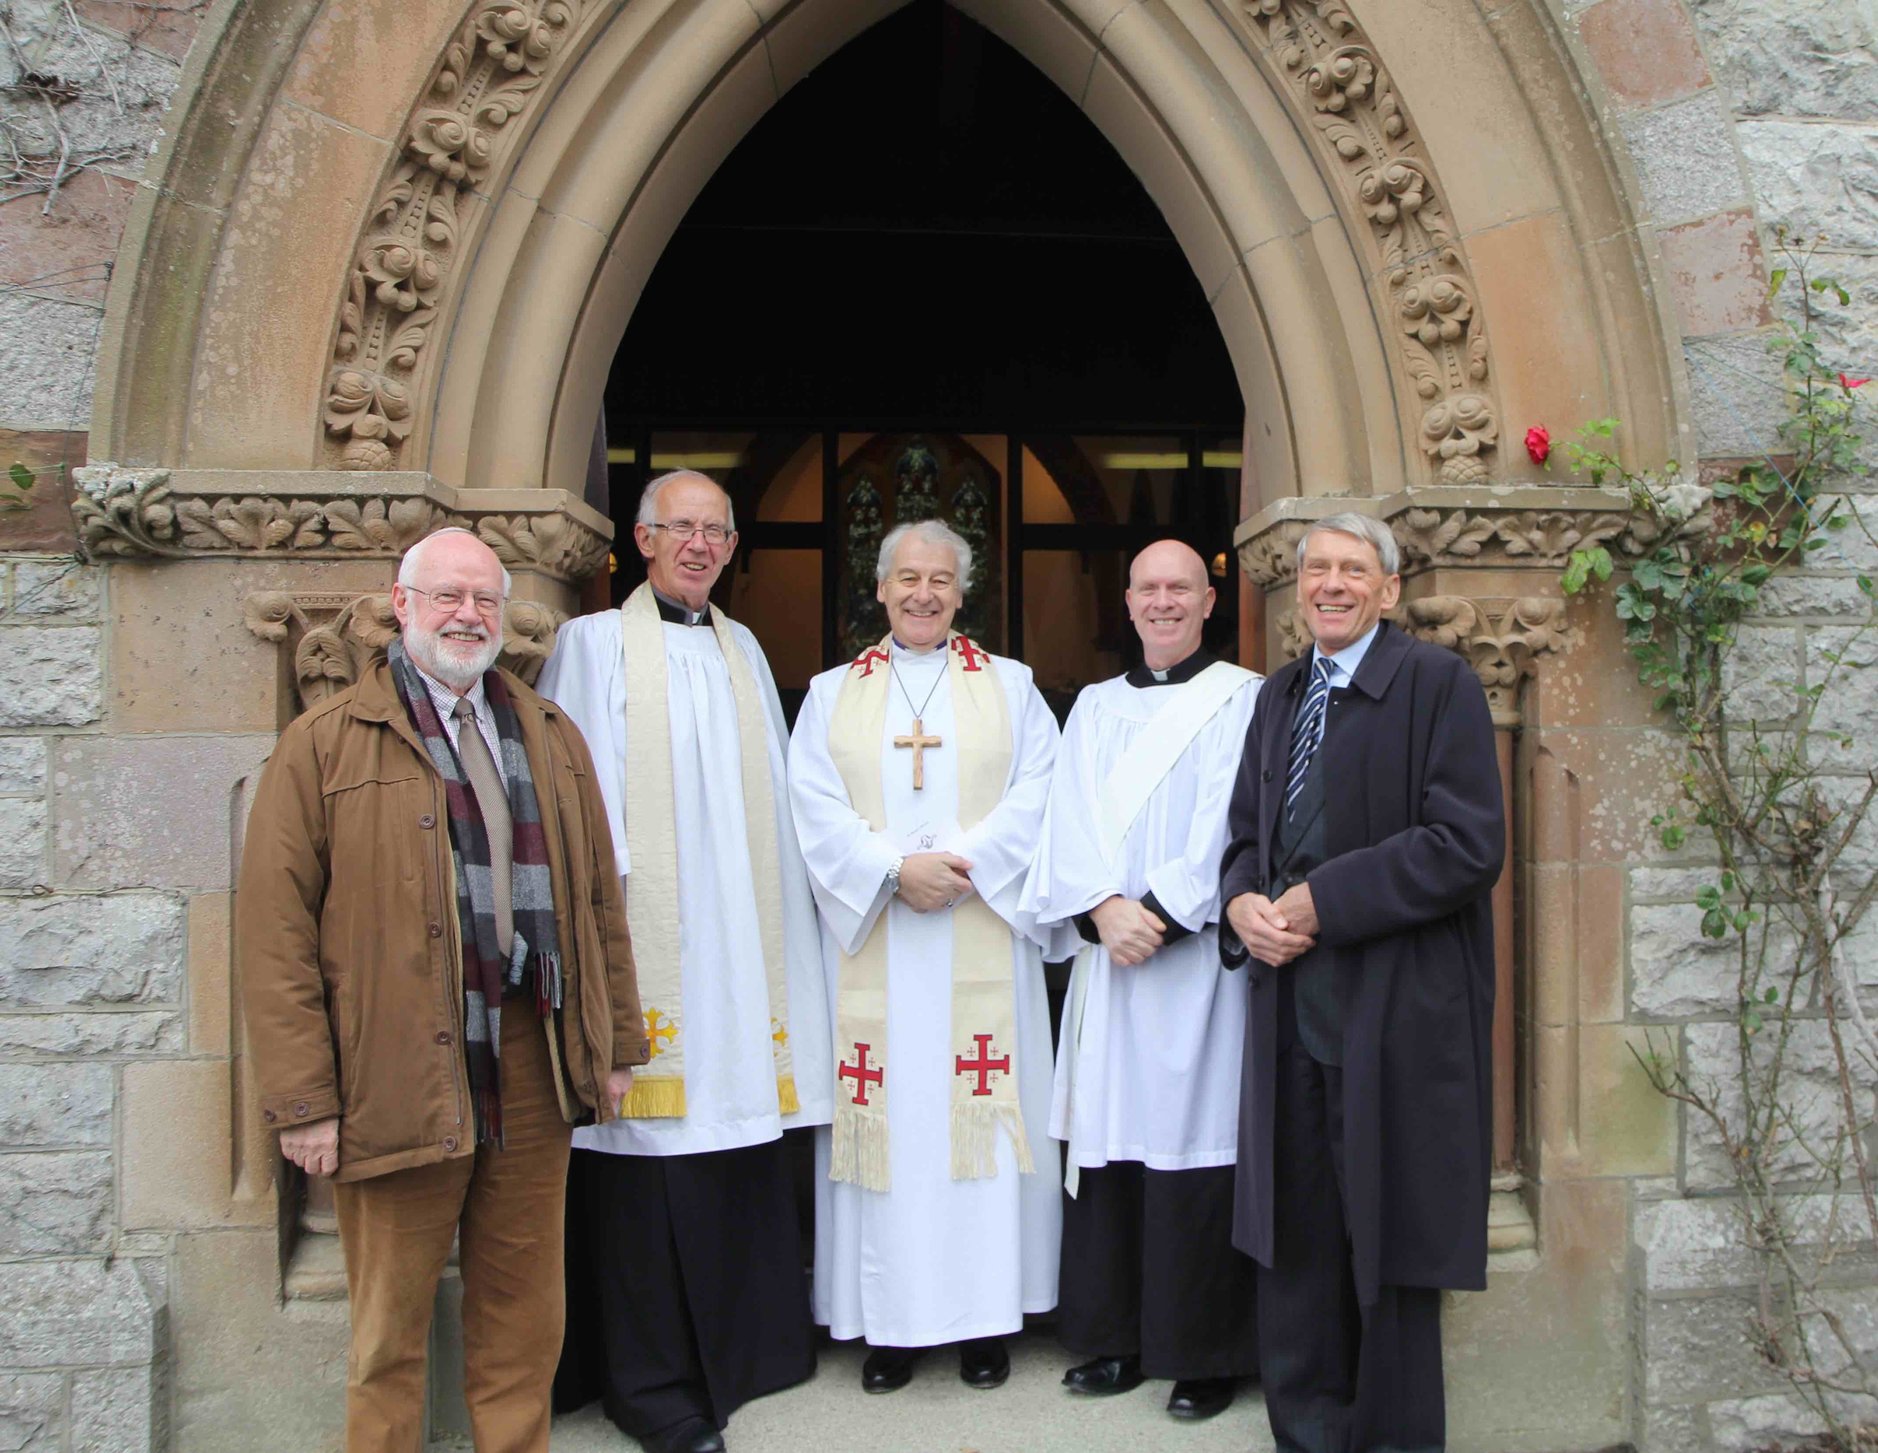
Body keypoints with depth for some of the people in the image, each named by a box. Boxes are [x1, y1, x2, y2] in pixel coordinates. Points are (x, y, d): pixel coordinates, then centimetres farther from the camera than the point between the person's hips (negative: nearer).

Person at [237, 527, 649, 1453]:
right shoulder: (323, 745, -1)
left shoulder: (551, 738, 13)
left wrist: (616, 1043, 11)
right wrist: (302, 1100, -9)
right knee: (392, 1318, 10)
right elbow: (275, 932, -6)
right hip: (398, 1072, -3)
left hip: (531, 1060, 4)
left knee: (524, 1308, 14)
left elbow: (599, 899, 13)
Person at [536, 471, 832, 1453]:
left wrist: (776, 908, 13)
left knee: (738, 1135, 9)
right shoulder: (594, 642, 3)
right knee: (653, 1148, -3)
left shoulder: (745, 652, 18)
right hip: (646, 933, -5)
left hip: (742, 931, 5)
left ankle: (743, 1347, 24)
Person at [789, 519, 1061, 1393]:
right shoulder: (831, 693, 11)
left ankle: (985, 1314, 11)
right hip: (872, 942, 1)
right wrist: (894, 868, -13)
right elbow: (815, 806, 0)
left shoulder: (1011, 687, 11)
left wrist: (962, 861, -14)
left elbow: (1036, 795, -1)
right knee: (887, 1116, 2)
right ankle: (889, 1321, 11)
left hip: (982, 945, 0)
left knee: (981, 1118, 0)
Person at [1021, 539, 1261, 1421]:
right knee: (1109, 1140, 5)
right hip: (1107, 953, 4)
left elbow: (1229, 827, -6)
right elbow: (1071, 822, 7)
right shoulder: (1094, 707, 16)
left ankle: (1206, 1352, 12)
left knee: (1196, 1141, -1)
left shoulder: (1243, 700, 4)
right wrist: (1103, 909, -10)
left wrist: (1156, 910, -13)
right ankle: (1115, 1337, 19)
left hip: (1200, 956, -4)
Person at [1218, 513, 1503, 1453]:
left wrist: (1322, 902, -17)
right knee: (1293, 1244, 12)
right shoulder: (1278, 697, 14)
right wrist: (1244, 904, -4)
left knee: (1390, 1247, 8)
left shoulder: (1438, 684, -6)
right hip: (1292, 1007, 6)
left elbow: (1470, 844, -15)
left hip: (1397, 1015, -5)